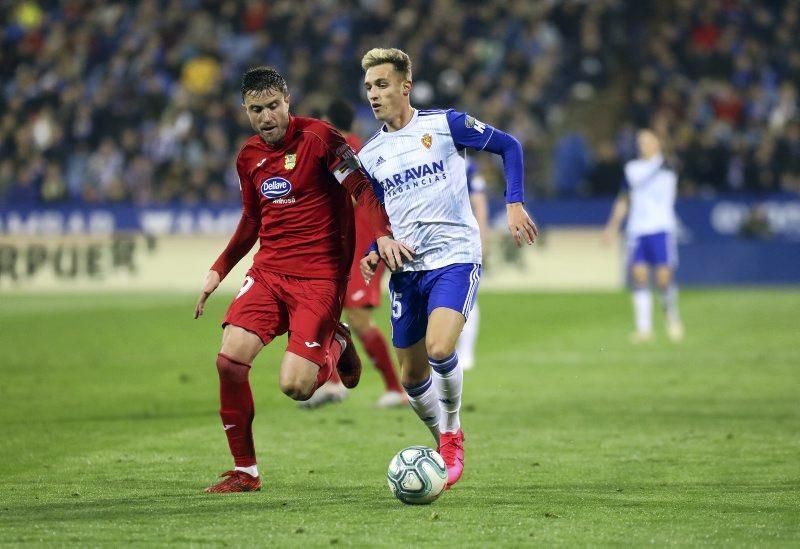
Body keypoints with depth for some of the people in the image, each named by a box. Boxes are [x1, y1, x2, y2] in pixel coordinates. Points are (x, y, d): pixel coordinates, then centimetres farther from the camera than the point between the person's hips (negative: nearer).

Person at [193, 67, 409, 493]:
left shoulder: (319, 137, -9)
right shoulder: (249, 157, 11)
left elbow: (363, 188, -14)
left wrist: (382, 236, -30)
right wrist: (219, 269, 19)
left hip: (319, 277, -6)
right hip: (268, 270, 6)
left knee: (295, 386, -16)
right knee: (229, 360, -14)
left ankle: (334, 346, 21)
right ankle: (244, 471, 1)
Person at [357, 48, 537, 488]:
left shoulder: (445, 125, -3)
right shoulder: (370, 155, 9)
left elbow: (508, 146, 4)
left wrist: (514, 203, -7)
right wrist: (373, 254, -1)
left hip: (454, 257, -5)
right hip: (405, 269, 5)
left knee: (439, 350, -25)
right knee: (412, 377, 5)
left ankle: (452, 430, 0)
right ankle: (446, 442, 30)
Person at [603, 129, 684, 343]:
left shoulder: (666, 168, 3)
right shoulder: (631, 169, 15)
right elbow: (624, 199, 21)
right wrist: (613, 226, 17)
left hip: (661, 228, -3)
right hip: (637, 230, 3)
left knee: (664, 276, -8)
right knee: (639, 275, -6)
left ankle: (672, 315, 19)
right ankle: (644, 329, -5)